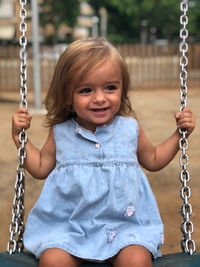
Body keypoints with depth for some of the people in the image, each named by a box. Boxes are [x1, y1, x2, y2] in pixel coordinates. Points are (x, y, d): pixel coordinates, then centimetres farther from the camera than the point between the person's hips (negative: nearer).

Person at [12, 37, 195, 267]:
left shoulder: (130, 128, 4)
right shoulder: (60, 132, 3)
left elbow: (153, 160, 20)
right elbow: (41, 168, 15)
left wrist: (180, 133, 11)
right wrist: (19, 137, 7)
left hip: (124, 223, 0)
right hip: (67, 226, 1)